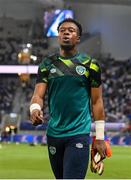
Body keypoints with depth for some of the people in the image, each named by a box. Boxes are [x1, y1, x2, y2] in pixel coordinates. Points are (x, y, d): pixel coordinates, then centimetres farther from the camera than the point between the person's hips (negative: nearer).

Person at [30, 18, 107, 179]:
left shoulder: (90, 64, 1)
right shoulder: (47, 64, 8)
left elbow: (97, 102, 3)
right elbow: (38, 95, 0)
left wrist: (100, 137, 0)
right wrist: (35, 109, -24)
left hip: (79, 134, -4)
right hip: (54, 133, 4)